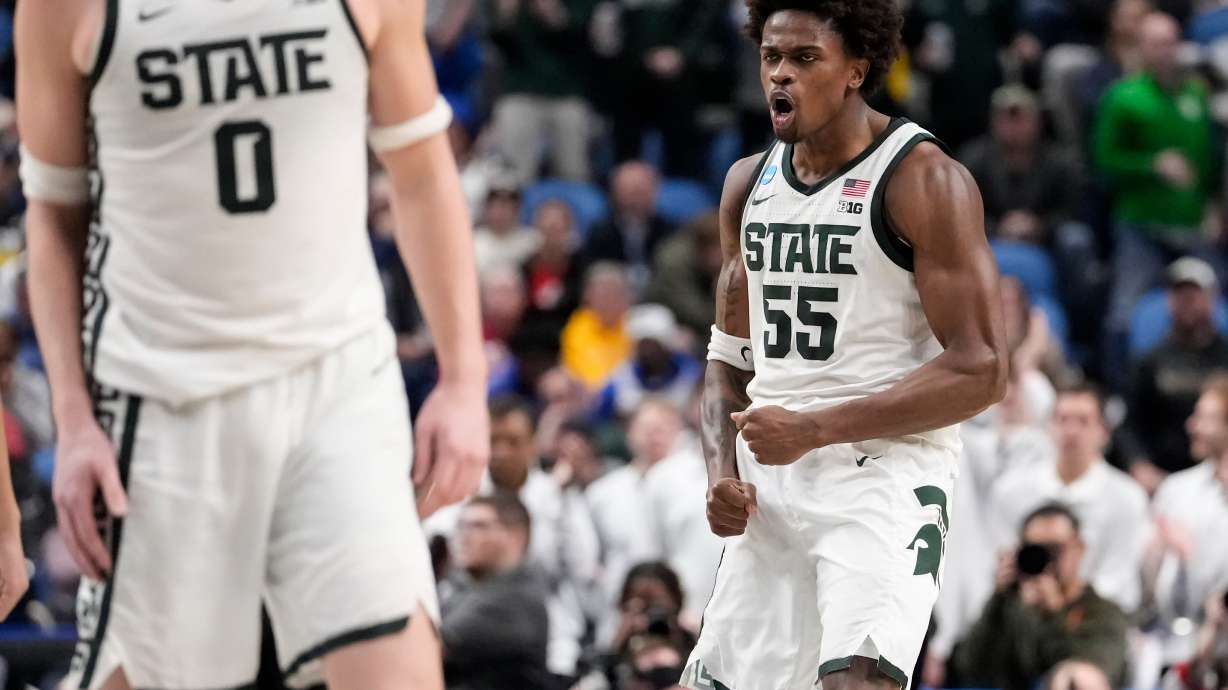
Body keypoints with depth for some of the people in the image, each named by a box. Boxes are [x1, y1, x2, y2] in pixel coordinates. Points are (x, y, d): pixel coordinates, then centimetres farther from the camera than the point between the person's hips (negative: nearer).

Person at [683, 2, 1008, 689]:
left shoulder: (925, 180, -10)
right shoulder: (749, 184, 11)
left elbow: (980, 371, -15)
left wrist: (814, 429, -18)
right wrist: (722, 471, 2)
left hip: (886, 471, -7)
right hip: (769, 483, 7)